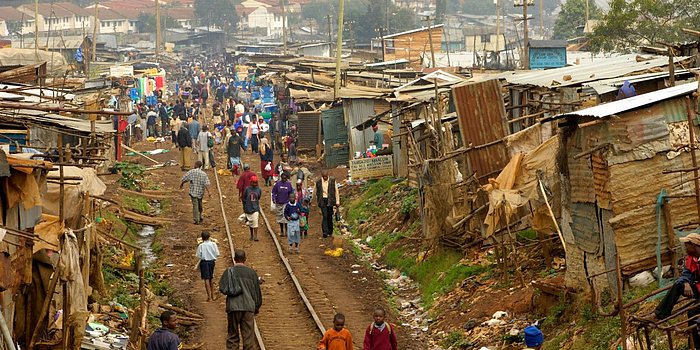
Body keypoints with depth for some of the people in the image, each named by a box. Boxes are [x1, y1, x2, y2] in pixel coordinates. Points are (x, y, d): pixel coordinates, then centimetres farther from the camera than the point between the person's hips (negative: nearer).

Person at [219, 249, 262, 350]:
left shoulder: (229, 271, -2)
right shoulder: (251, 272, 4)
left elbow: (222, 288, -9)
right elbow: (257, 291, 8)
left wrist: (230, 291, 12)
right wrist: (257, 307, 18)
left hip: (233, 307, -1)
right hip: (249, 307, 1)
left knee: (233, 336, 8)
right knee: (248, 335, 3)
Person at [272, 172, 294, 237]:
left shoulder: (289, 184, -1)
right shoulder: (278, 184, -3)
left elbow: (291, 193, 8)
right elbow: (274, 192, 1)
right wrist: (274, 199, -12)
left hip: (286, 203, -1)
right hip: (278, 203, 1)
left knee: (286, 217, -10)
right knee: (280, 217, 10)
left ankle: (286, 231, -2)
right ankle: (281, 231, 21)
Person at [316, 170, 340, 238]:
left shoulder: (332, 180, -1)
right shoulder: (318, 182, 1)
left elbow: (336, 191, 3)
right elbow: (317, 193, 12)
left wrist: (337, 202, 1)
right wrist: (318, 202, 14)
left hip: (330, 200, 1)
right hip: (322, 201, -1)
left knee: (329, 216, 7)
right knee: (325, 216, -12)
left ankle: (330, 232, 19)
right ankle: (325, 232, -17)